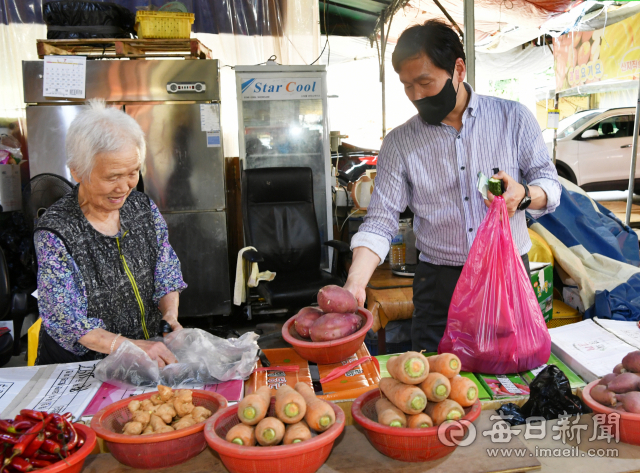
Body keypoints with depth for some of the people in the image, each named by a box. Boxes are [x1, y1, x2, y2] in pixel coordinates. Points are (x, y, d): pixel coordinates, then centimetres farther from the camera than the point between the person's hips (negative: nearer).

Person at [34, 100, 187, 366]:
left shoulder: (144, 208, 1)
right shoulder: (55, 233, -15)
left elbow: (167, 275, 6)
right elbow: (65, 320, -17)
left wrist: (170, 315, -13)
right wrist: (131, 347, -29)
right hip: (80, 364, -2)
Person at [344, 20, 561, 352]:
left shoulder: (513, 118, -1)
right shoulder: (399, 143, -2)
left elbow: (549, 182, 4)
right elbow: (380, 220, -7)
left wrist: (524, 196, -20)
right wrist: (355, 284, -21)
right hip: (439, 285, 0)